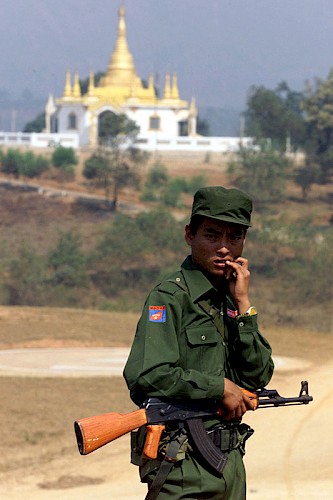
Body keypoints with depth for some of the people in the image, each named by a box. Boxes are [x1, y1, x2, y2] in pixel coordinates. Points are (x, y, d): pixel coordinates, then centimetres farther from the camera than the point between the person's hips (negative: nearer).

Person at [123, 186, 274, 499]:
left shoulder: (230, 301, 13)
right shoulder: (170, 298, -9)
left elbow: (258, 377, 4)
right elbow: (145, 377, -21)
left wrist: (243, 305, -3)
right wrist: (220, 388, -14)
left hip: (231, 462, 7)